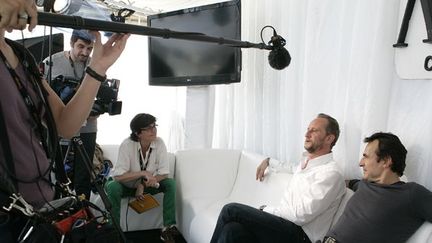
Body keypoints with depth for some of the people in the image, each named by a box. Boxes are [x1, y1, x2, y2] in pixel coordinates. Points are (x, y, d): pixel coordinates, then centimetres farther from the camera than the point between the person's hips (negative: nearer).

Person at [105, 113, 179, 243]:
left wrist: (143, 185, -25)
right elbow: (118, 176, -31)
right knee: (112, 187, -34)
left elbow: (164, 173, -17)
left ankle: (168, 227, -15)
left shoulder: (159, 143, -18)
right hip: (126, 185, -3)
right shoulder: (127, 145, -26)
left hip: (146, 185, 3)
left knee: (170, 183, -20)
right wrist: (143, 173, -34)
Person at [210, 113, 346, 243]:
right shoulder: (305, 162, 16)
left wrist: (266, 210, -5)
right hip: (282, 222, 7)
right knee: (233, 228, -23)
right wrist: (268, 161, 39)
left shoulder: (331, 173, -11)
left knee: (231, 210, -19)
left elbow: (301, 215, -17)